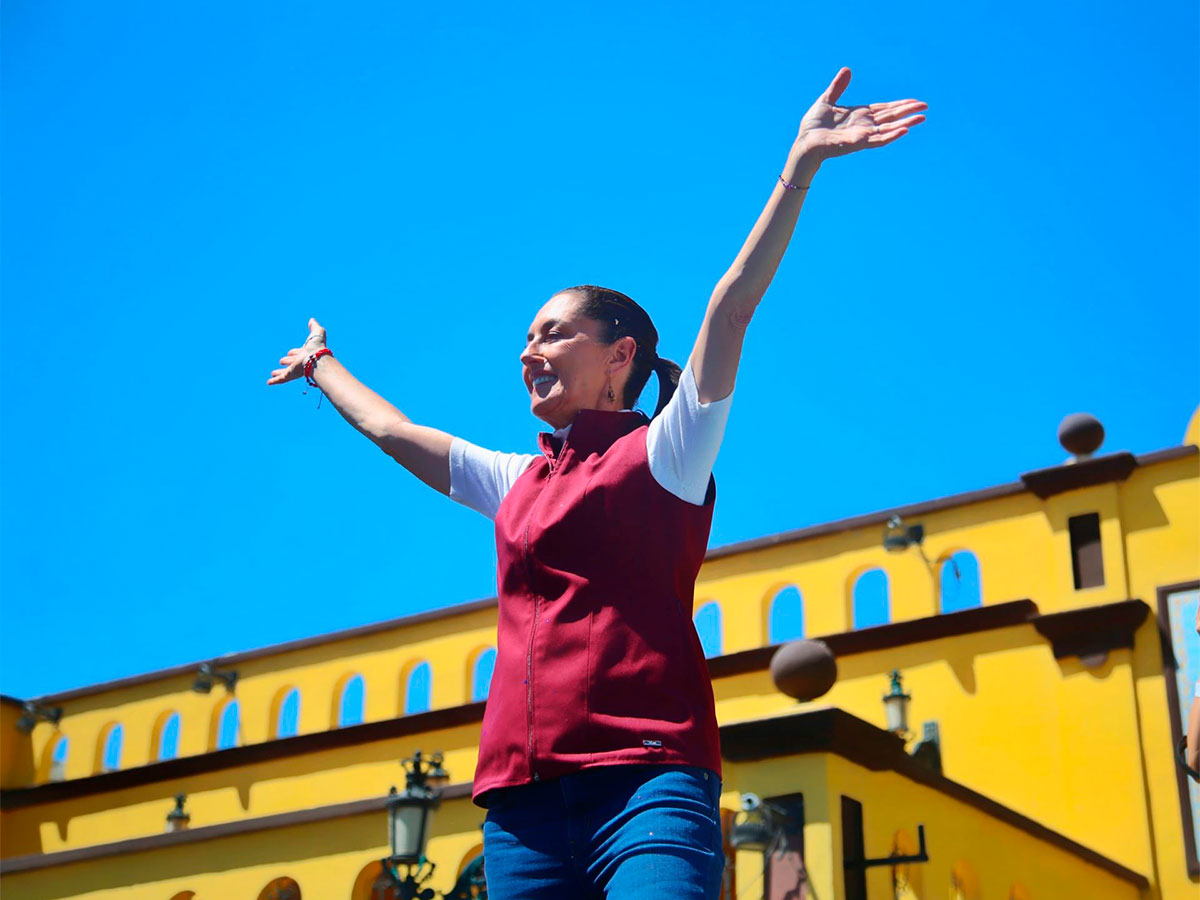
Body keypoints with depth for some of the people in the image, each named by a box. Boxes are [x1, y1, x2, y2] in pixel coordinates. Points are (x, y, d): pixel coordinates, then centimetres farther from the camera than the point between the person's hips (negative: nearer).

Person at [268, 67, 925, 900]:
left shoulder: (663, 453, 8)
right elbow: (393, 432, 39)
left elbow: (730, 309, -4)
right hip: (522, 801, 6)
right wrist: (321, 365, 53)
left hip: (644, 780, -6)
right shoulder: (517, 482, 25)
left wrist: (801, 166, -14)